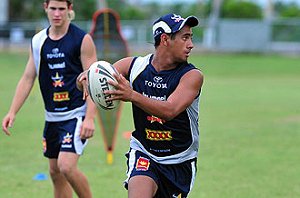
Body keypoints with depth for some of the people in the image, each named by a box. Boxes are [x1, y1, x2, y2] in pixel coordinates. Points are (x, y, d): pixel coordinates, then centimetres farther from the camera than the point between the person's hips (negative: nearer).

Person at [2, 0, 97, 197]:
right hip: (52, 116, 6)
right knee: (55, 172, 10)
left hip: (76, 115, -6)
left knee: (67, 166, -20)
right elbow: (28, 78, 12)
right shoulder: (38, 41, 7)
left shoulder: (82, 39, -9)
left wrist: (90, 118, -20)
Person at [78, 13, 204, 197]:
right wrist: (86, 78, -25)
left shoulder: (192, 75, -15)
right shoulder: (134, 66, -7)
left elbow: (170, 111, -31)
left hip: (181, 162, 0)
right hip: (143, 153, 0)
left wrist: (132, 96, -46)